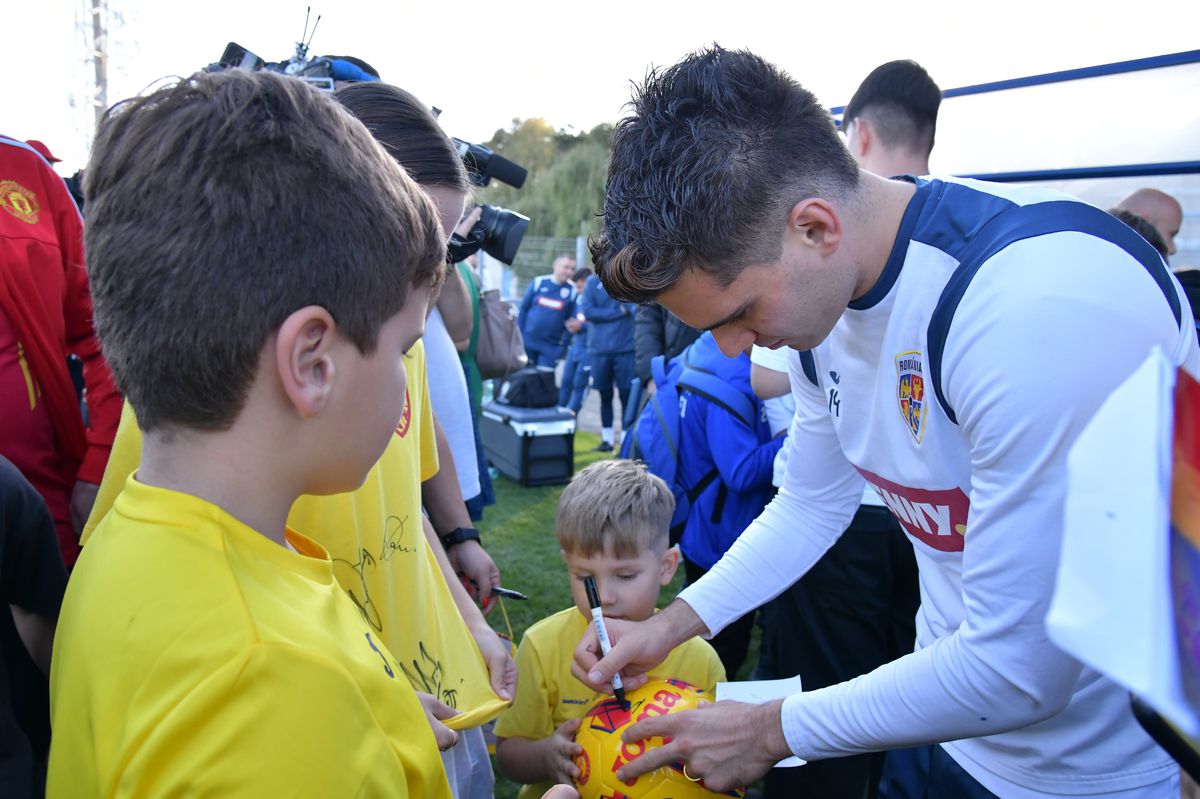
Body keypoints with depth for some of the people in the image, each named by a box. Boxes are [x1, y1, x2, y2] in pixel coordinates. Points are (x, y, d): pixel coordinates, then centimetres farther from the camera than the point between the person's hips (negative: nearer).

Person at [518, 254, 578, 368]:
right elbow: (523, 309, 4)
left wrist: (563, 347, -2)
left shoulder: (572, 291, -4)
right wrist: (518, 335, 3)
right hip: (527, 341, 1)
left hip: (552, 347, -1)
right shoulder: (539, 282, -2)